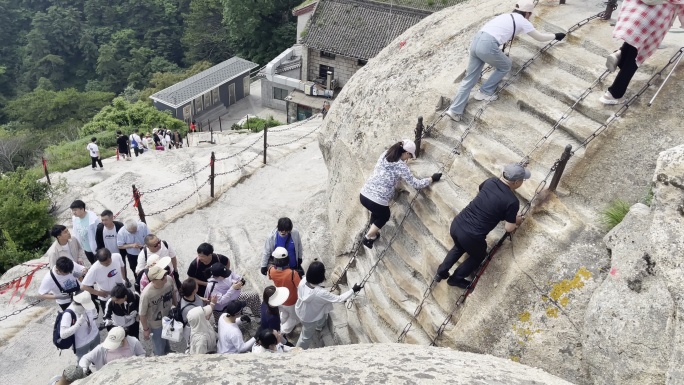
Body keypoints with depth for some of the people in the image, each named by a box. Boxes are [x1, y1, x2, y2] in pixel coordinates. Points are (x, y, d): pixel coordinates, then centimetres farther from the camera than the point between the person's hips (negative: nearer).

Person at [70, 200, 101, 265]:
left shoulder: (93, 219, -33)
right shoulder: (74, 218, -12)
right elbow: (76, 233, 2)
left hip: (96, 248, -6)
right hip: (86, 248, 6)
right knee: (93, 265, 27)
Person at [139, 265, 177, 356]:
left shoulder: (169, 280, -27)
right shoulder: (146, 294, -40)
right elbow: (142, 314, -22)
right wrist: (145, 329, -9)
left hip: (169, 318, 5)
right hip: (156, 324, -5)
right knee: (160, 350, 18)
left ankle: (167, 351, 66)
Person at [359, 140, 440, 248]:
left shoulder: (384, 155, 7)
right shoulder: (401, 166, -9)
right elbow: (416, 184, -3)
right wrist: (432, 179, 9)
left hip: (364, 195, 6)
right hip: (378, 201, -6)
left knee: (377, 211, 38)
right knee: (384, 216, 29)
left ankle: (372, 233, 51)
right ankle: (368, 237, 33)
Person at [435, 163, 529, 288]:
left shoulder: (490, 181, 4)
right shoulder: (512, 201, -13)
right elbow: (509, 228, -2)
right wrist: (516, 220, 19)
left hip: (456, 224, 5)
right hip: (471, 236, -5)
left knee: (459, 247, 38)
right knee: (479, 256, 30)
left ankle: (441, 272, 42)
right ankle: (456, 279, 41)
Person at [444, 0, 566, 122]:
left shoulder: (507, 16, 32)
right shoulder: (523, 21, 13)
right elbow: (540, 37, 24)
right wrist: (556, 36, 39)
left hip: (476, 41, 7)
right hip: (488, 45, -7)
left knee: (470, 79, 10)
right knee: (505, 66, 20)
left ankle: (455, 111, 6)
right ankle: (485, 92, 19)